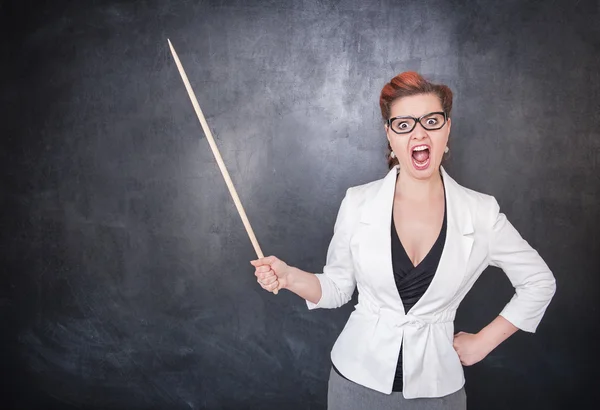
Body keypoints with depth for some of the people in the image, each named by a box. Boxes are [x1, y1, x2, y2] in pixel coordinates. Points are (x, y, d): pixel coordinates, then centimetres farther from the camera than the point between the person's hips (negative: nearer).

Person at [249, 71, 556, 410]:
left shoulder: (481, 213, -9)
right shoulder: (358, 202, -9)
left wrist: (484, 341, 0)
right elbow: (337, 287, -1)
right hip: (358, 380, 1)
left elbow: (539, 282, 4)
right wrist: (288, 277, -18)